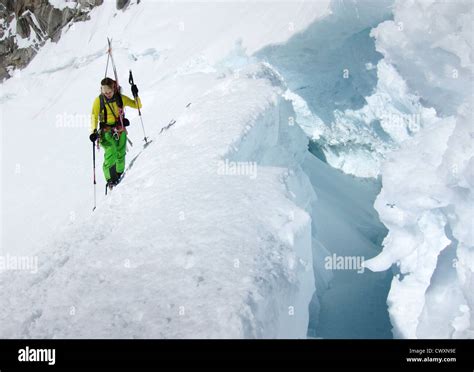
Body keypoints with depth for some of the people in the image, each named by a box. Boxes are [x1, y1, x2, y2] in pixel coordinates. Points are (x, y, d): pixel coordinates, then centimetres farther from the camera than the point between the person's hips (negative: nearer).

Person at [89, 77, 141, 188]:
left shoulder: (121, 98, -1)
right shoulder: (98, 100, -6)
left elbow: (138, 106, 5)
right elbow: (94, 117, -2)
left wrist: (136, 95, -13)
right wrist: (93, 131, -16)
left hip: (120, 130, 2)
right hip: (106, 131, -2)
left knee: (120, 154, 0)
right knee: (110, 154, -20)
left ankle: (119, 174, 24)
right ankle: (110, 179, -9)